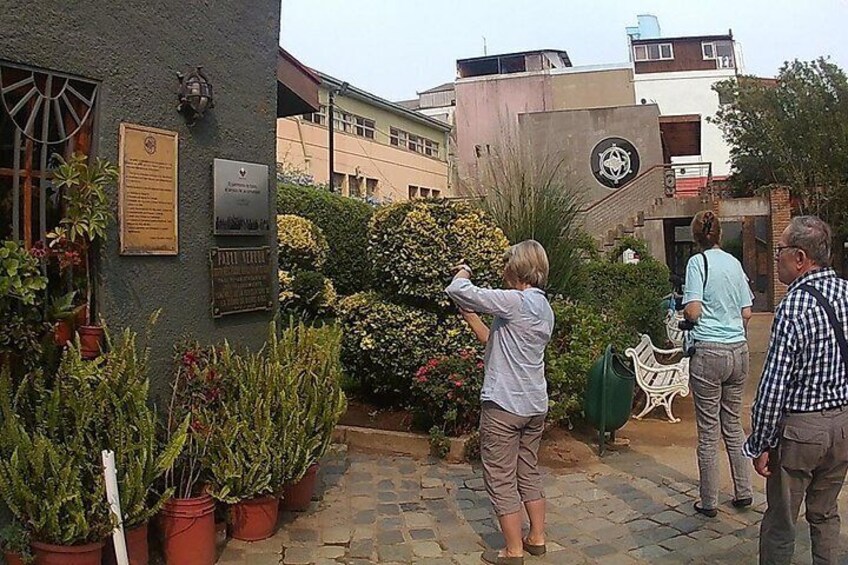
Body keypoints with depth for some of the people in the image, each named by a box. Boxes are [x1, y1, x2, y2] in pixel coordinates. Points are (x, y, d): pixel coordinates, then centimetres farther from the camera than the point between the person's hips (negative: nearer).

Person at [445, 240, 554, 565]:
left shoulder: (515, 302, -18)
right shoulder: (545, 309, 10)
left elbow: (455, 291, -21)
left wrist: (462, 273, 0)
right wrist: (471, 317, 12)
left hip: (504, 405, -9)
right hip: (535, 406, 9)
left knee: (501, 479, 4)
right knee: (528, 472, 21)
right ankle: (537, 538, 32)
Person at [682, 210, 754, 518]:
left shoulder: (698, 262, -8)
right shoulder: (735, 263, 9)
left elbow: (693, 311, -16)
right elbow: (747, 313, 11)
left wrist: (684, 310, 5)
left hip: (709, 353, -6)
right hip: (739, 351, 6)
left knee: (708, 430, 3)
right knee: (733, 424, 18)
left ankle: (709, 502, 13)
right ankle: (743, 492, 26)